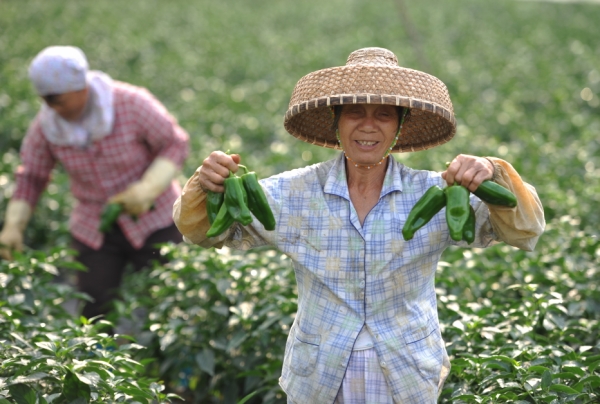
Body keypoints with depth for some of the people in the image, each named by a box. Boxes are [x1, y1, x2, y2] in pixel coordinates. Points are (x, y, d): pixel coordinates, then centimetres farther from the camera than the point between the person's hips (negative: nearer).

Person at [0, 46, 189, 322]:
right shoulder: (46, 124, -10)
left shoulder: (131, 104, -21)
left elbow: (176, 144, -13)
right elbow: (32, 176, 3)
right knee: (94, 314, 0)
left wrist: (147, 189, -25)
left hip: (153, 221, -3)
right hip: (94, 230, 3)